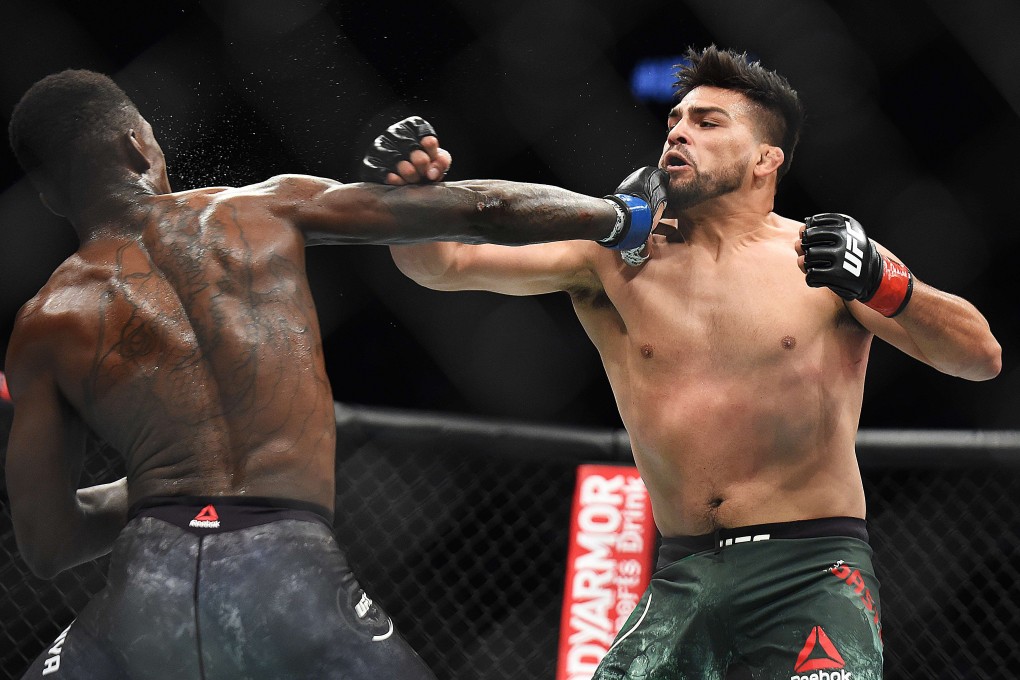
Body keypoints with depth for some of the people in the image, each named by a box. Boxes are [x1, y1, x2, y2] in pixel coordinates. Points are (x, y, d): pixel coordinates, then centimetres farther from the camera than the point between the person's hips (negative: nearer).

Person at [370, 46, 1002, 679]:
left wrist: (885, 285, -22)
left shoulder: (825, 254, 2)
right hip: (684, 581, 3)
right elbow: (446, 264, 1)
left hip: (811, 573, -3)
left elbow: (981, 357, -5)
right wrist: (408, 194, -20)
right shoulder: (613, 258, 7)